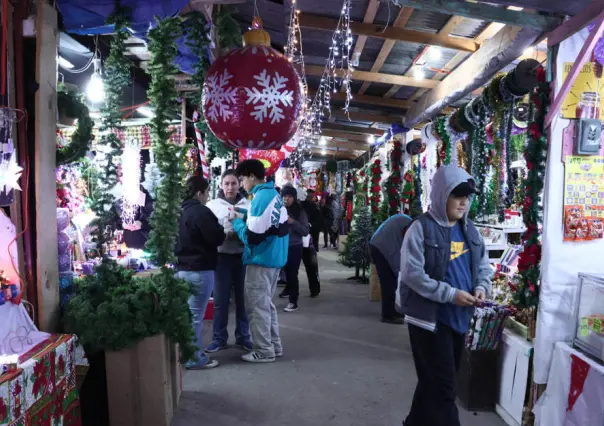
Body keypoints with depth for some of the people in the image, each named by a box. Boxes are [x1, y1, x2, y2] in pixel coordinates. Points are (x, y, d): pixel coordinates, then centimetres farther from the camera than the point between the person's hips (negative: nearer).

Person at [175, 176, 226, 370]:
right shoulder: (201, 212, -17)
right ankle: (195, 359, 6)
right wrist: (223, 229, 4)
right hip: (199, 270, -9)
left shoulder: (182, 211, 12)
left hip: (183, 269, 9)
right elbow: (217, 238, -18)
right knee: (195, 316, -2)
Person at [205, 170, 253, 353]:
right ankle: (219, 338, 19)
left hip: (243, 256, 1)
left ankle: (243, 336, 24)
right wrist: (230, 234, -20)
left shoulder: (248, 205, 2)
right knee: (220, 299, 6)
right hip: (222, 257, -1)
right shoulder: (212, 205, 0)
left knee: (242, 298, 11)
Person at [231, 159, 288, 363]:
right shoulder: (275, 195, 8)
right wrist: (245, 214, 11)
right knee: (267, 304, 19)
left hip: (261, 260, -9)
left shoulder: (261, 197, -19)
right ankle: (274, 345, 27)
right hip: (275, 258, 9)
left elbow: (252, 237, -21)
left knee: (257, 307, 2)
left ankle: (264, 351, 11)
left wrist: (237, 222, -5)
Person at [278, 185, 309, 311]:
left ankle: (293, 301, 5)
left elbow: (305, 231, -10)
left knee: (293, 273, -3)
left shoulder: (300, 211, -7)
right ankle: (289, 289, 45)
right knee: (287, 271, 21)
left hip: (295, 247, -3)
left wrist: (293, 222, -20)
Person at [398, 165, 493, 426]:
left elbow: (483, 265, 16)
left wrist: (482, 287, -5)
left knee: (434, 381, 21)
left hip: (459, 317, 7)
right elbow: (412, 274, -21)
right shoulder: (421, 228, -15)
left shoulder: (469, 229, 8)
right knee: (444, 387, -1)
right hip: (429, 317, -7)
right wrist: (451, 294, -23)